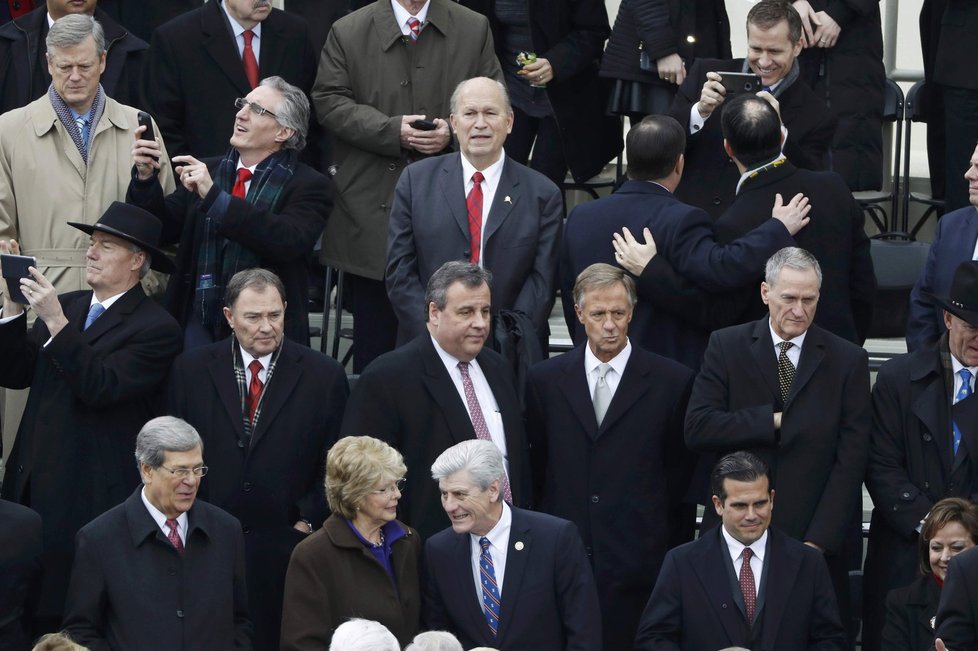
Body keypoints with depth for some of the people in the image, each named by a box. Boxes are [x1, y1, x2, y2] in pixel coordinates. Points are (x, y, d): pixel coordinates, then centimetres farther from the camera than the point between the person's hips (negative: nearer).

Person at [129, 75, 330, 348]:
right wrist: (146, 180, -9)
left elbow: (289, 241, -21)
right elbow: (165, 228, 10)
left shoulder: (308, 185, -2)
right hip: (199, 323, 4)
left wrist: (213, 196, -23)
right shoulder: (206, 170, 14)